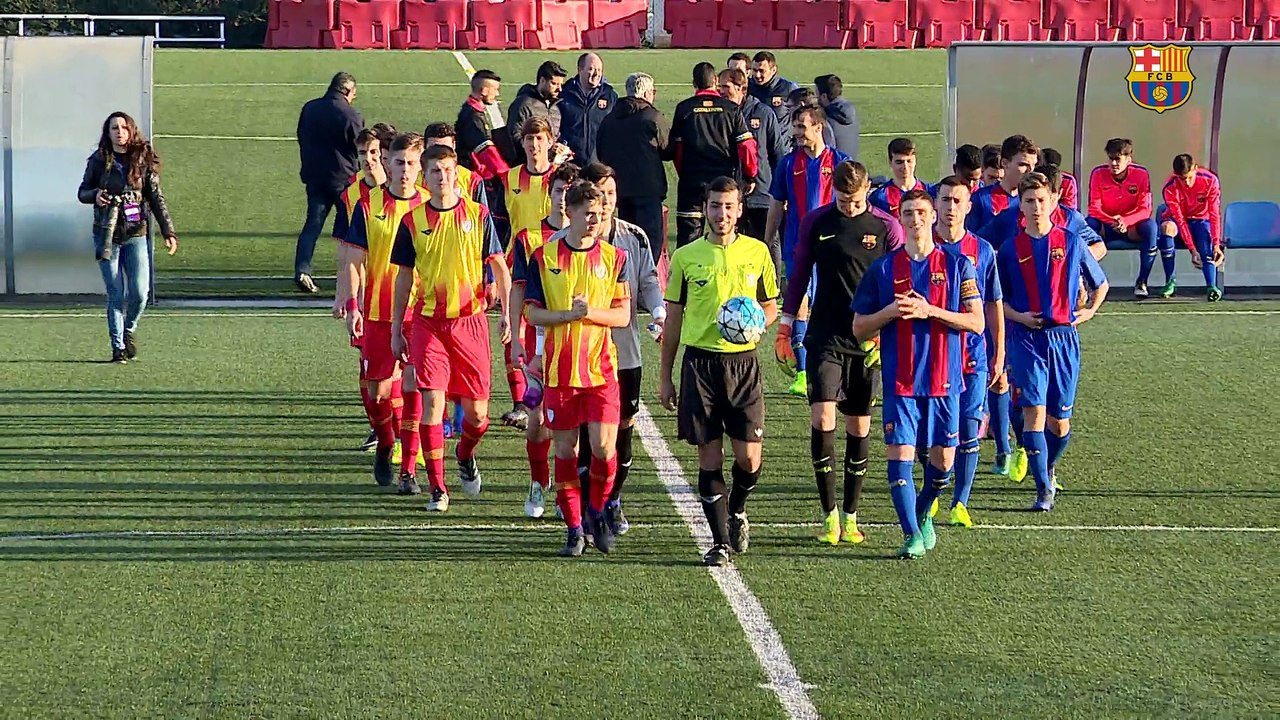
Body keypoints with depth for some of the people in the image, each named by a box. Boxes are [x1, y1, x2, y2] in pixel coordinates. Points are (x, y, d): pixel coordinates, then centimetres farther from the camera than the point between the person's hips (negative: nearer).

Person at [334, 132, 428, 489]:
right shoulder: (368, 204, 0)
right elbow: (353, 260, -1)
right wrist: (352, 306, -10)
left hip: (419, 313, 0)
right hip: (377, 310, 0)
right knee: (377, 388, 5)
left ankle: (408, 470, 1)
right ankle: (384, 446, 33)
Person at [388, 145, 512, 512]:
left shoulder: (478, 216, 1)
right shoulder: (413, 221, 3)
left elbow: (499, 266, 5)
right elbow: (404, 278, 9)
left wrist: (507, 311, -7)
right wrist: (396, 331, 8)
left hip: (470, 320, 0)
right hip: (428, 322, 0)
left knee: (476, 412, 3)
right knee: (431, 401, -11)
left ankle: (466, 455, 36)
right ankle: (437, 488, -3)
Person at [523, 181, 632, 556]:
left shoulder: (614, 257, 4)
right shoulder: (544, 258, 1)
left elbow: (623, 315, 1)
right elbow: (532, 313, -1)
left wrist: (590, 312, -17)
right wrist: (569, 314, -17)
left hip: (601, 369, 0)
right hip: (560, 369, 0)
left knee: (603, 446, -8)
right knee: (565, 450, 4)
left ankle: (598, 512, 17)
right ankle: (573, 528, 14)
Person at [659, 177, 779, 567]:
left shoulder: (757, 252, 6)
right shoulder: (686, 256, 4)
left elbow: (771, 306, 16)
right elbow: (673, 318, 10)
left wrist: (756, 322, -8)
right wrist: (664, 376, 9)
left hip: (743, 362, 0)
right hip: (699, 362, 0)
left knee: (749, 457, -4)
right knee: (709, 457, -1)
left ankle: (736, 509, 27)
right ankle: (720, 541, 8)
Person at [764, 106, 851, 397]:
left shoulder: (839, 162, 1)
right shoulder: (789, 163, 7)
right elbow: (777, 206, 13)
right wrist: (768, 242, 12)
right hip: (798, 245, 1)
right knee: (799, 304, -5)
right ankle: (802, 373, 0)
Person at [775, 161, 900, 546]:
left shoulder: (886, 226, -1)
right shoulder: (816, 222, 2)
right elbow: (799, 275, 11)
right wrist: (784, 329, 10)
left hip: (867, 340, 0)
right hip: (825, 337, 0)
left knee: (859, 427, 6)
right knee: (822, 420, -14)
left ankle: (850, 516, 15)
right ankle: (829, 515, -6)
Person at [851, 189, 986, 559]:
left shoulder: (958, 264, 3)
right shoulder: (883, 269, 4)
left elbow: (976, 322, -3)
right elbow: (859, 328, 7)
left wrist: (930, 311, -14)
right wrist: (891, 312, -12)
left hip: (944, 377, 0)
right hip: (900, 379, 0)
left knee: (942, 459, 6)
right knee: (900, 454, -10)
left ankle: (923, 514, 35)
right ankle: (912, 535, -4)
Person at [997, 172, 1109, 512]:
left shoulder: (1071, 242, 4)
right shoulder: (1010, 249, 4)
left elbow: (1100, 283, 18)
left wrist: (1090, 311, 4)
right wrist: (1017, 315, -6)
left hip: (1064, 338, 1)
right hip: (1027, 340, -1)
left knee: (1059, 418, 6)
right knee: (1034, 412, -13)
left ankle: (1049, 469, 36)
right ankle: (1044, 490, -14)